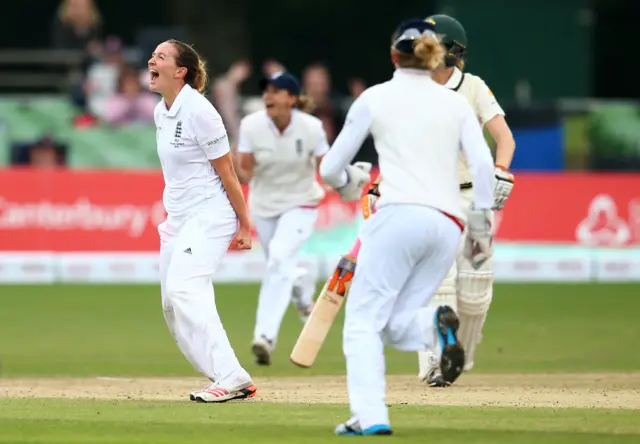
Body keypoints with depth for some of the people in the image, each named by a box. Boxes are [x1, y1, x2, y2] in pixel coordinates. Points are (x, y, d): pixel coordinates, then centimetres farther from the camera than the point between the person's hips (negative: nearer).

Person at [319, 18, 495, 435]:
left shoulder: (374, 98, 9)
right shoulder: (456, 103, 17)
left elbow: (330, 169, 11)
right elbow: (483, 165, 3)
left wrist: (346, 182, 33)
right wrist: (482, 224, 7)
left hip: (401, 216, -4)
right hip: (448, 227, 4)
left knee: (363, 320, -1)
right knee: (391, 325, 12)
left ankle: (370, 415, -20)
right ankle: (433, 324, -22)